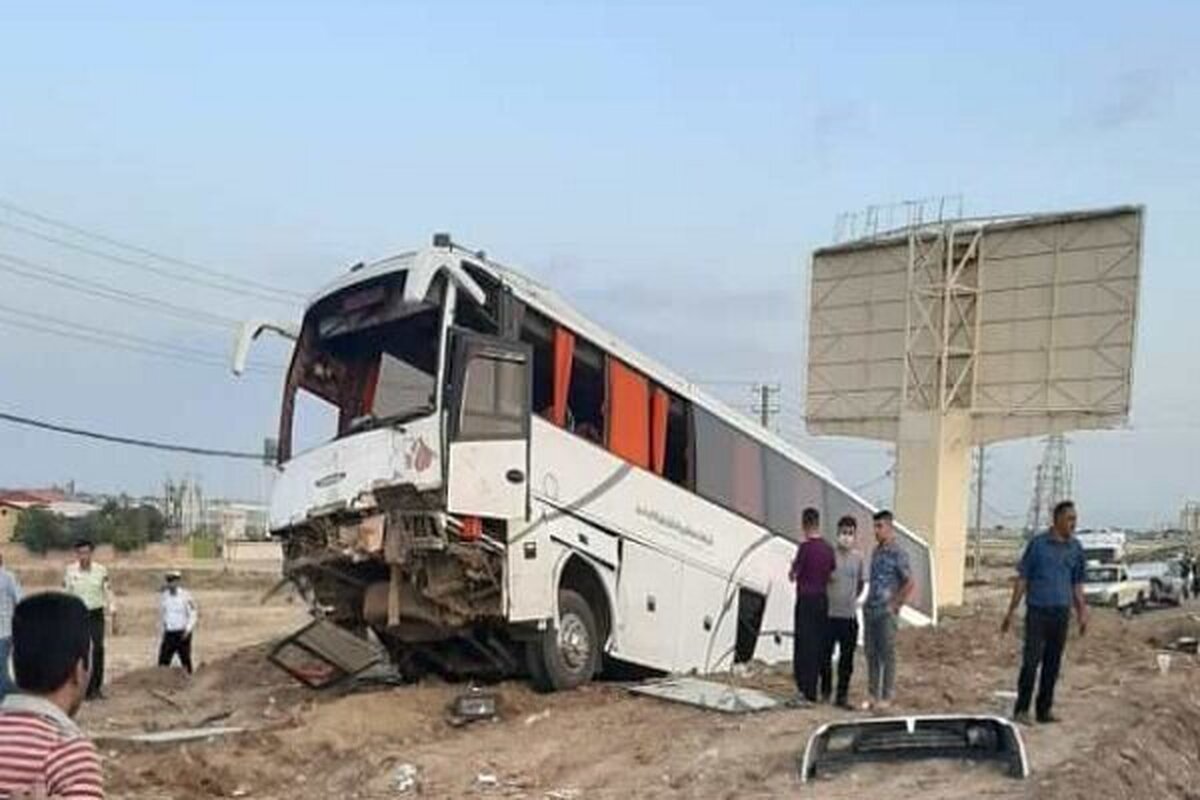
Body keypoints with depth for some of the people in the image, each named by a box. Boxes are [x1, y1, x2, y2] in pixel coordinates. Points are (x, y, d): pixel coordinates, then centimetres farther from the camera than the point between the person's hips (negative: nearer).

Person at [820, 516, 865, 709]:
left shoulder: (858, 558, 6)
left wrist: (854, 598, 12)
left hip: (849, 615, 3)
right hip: (829, 614, -3)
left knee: (847, 658, 5)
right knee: (826, 655, 4)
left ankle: (842, 696, 14)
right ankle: (825, 691, 20)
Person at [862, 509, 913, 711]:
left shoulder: (898, 554, -10)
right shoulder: (876, 551, 12)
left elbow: (909, 584, -11)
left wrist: (895, 605, -10)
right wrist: (867, 602, 13)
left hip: (886, 613, -7)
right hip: (870, 610, 7)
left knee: (887, 655, 1)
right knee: (871, 654, 11)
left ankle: (886, 697, 9)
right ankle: (873, 695, 19)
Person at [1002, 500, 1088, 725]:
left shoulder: (1075, 548, 8)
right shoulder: (1038, 543, -4)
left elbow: (1077, 584, 16)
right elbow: (1022, 578, -1)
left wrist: (1082, 613, 11)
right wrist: (1011, 611, -4)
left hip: (1061, 613, 4)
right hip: (1037, 611, -4)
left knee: (1053, 664, 8)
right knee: (1031, 661, -6)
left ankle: (1045, 709, 17)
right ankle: (1021, 709, 1)